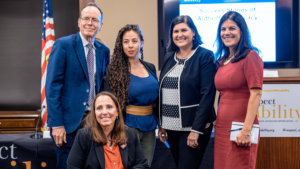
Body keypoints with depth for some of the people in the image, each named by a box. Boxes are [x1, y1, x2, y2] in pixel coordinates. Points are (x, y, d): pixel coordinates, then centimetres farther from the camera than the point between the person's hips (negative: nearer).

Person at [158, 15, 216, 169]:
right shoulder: (169, 58, 11)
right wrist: (161, 125, 10)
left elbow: (207, 94, -13)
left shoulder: (204, 56, -7)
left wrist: (196, 129, -17)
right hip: (171, 127, 6)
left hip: (193, 127, -6)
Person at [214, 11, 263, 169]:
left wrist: (246, 130, -20)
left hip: (239, 125, -7)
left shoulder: (250, 56, -8)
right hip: (221, 126, 7)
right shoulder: (222, 60, 14)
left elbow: (255, 95, -15)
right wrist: (217, 123, 10)